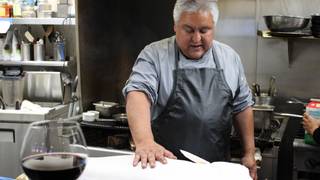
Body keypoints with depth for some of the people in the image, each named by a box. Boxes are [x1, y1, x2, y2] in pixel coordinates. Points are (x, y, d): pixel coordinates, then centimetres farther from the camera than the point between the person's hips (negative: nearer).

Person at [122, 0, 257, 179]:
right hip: (166, 165, -2)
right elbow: (138, 93, -25)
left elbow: (242, 106, 9)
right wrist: (144, 142, -41)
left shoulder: (230, 58, 3)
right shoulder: (154, 54, -9)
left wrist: (249, 153, 6)